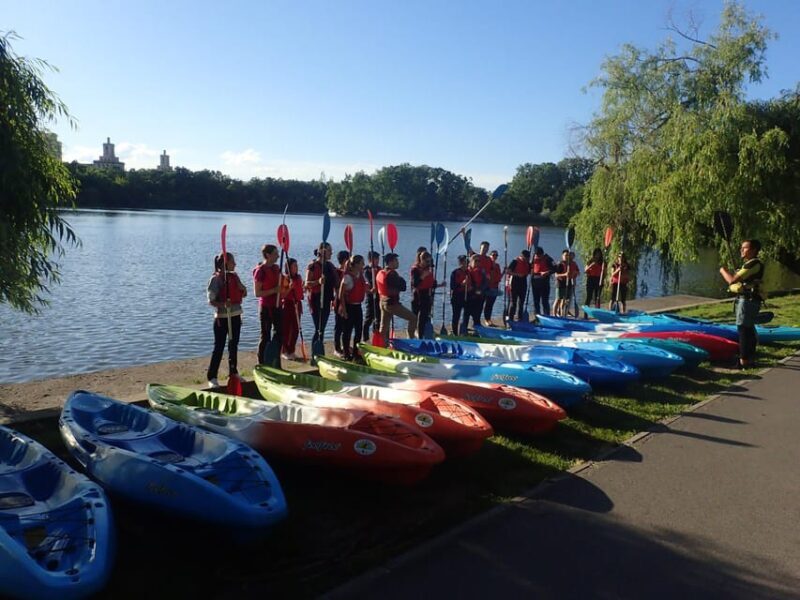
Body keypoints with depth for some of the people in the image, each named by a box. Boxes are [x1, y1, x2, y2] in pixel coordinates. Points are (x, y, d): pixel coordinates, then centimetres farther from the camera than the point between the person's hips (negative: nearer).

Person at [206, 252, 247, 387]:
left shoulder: (234, 276, 8)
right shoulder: (216, 279, -11)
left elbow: (244, 293, 10)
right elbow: (211, 300, -14)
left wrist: (238, 282, -7)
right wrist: (222, 304, -32)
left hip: (236, 315, 6)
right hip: (222, 317, -6)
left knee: (234, 345, 14)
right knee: (219, 347, -5)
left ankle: (233, 372, 26)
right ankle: (211, 377, 2)